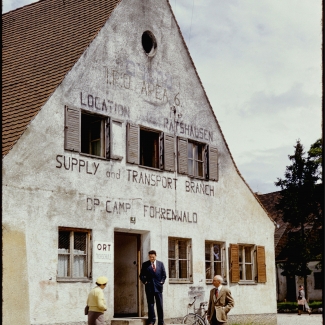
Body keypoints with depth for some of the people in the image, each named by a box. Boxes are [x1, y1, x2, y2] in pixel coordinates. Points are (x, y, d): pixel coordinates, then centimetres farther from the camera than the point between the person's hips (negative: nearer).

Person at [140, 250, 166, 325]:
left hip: (158, 287, 1)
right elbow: (141, 275, 7)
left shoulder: (160, 264, 9)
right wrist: (145, 282, -6)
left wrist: (162, 282, 0)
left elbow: (164, 274, 12)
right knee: (150, 304, 0)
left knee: (160, 305, 1)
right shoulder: (145, 264, 5)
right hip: (149, 287, -1)